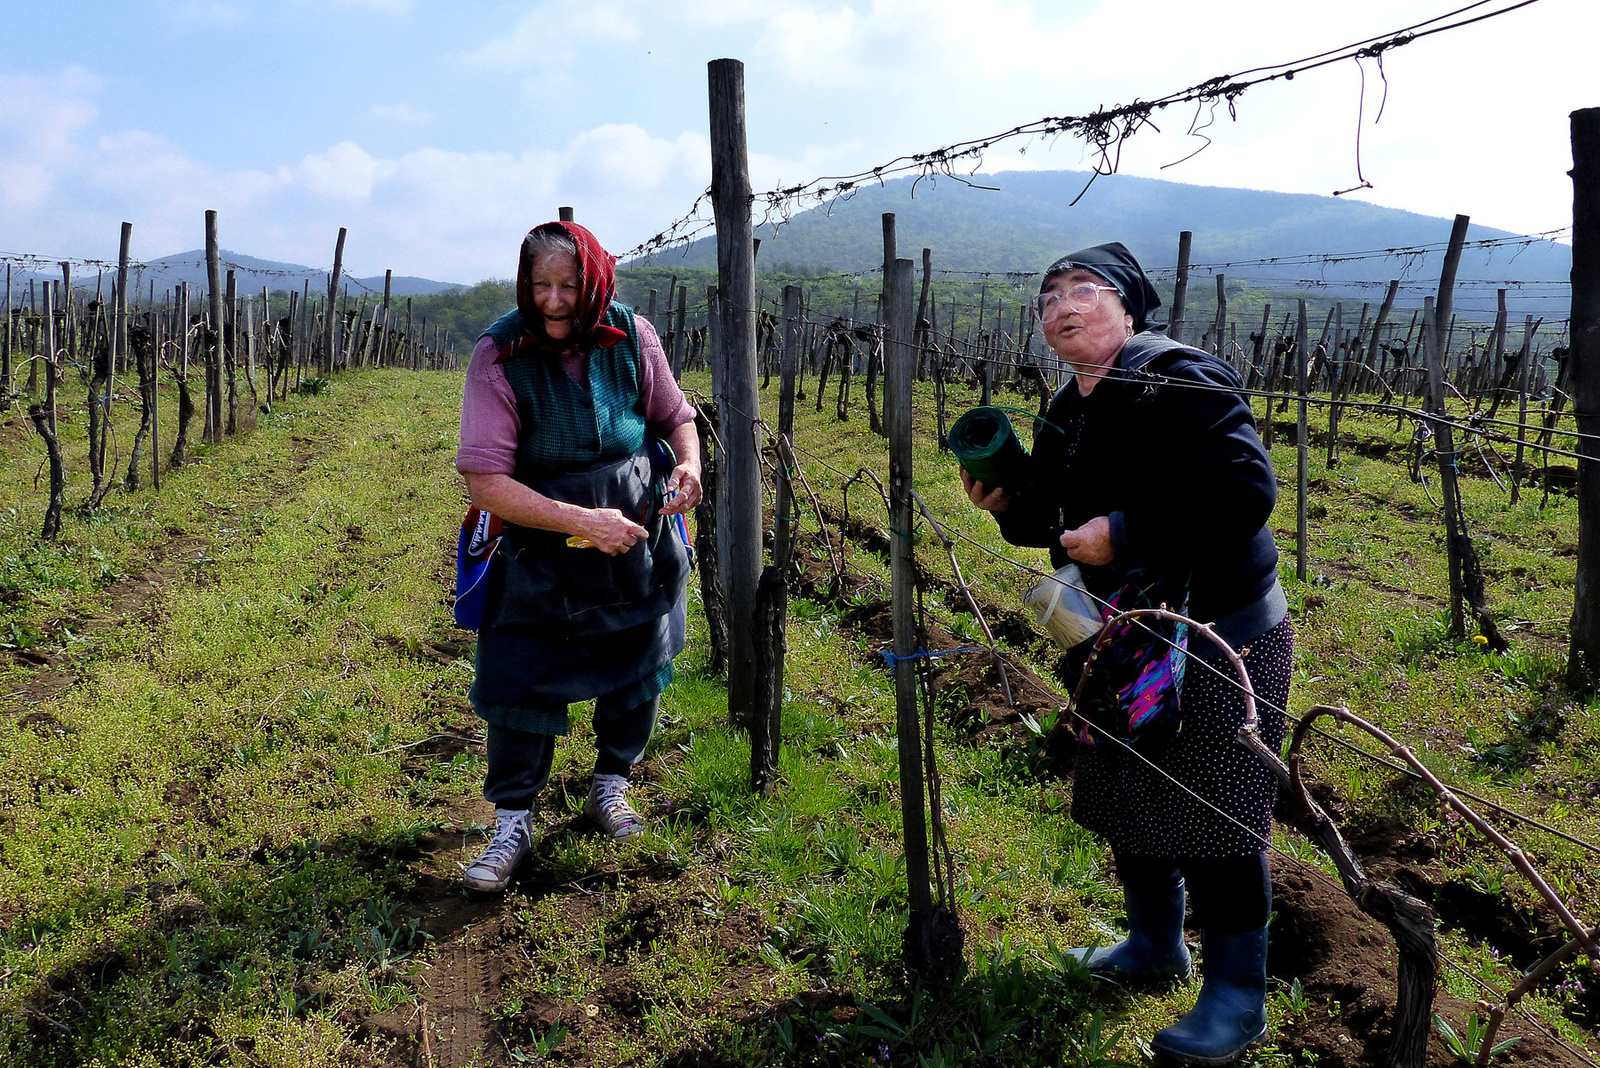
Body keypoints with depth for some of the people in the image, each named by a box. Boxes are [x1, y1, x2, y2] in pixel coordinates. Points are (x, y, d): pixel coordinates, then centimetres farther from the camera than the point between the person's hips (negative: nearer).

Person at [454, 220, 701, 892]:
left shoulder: (631, 336, -13)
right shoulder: (500, 357, -21)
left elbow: (674, 415, 4)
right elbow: (485, 483, -25)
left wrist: (689, 462, -19)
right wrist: (583, 522, -32)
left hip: (641, 531, 3)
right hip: (545, 542, -3)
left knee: (638, 665, 16)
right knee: (522, 676, -2)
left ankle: (610, 787, 40)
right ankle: (513, 822, 19)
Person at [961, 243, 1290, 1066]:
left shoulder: (1177, 379, -17)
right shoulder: (1065, 414, 9)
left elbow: (1246, 489, -27)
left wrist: (1124, 531, -27)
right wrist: (1011, 508, 0)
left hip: (1216, 637, -9)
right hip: (1126, 639, 9)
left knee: (1214, 816, 0)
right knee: (1128, 797, 19)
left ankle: (1237, 994, 18)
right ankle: (1154, 945, 41)